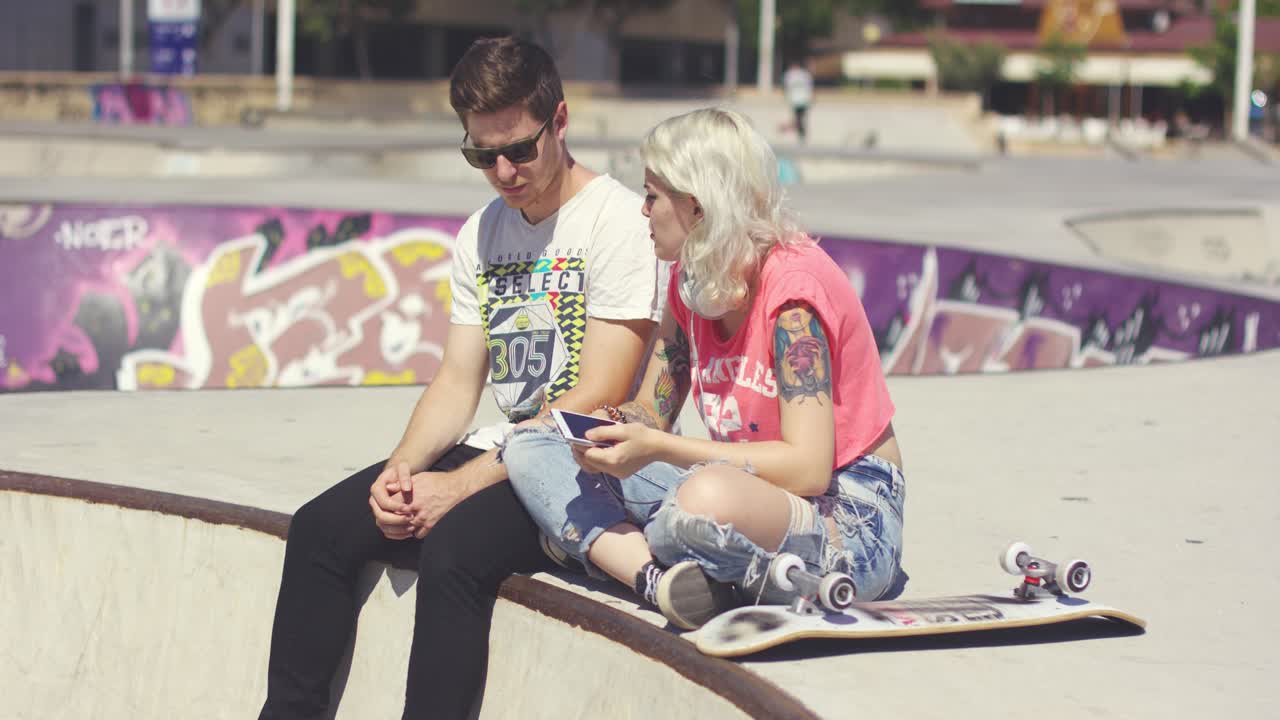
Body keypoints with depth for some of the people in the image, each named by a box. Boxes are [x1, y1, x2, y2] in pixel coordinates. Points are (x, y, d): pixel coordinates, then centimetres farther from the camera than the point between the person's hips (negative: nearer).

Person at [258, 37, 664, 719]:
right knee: (320, 528, -7)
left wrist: (461, 484, -20)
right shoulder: (481, 234, 12)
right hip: (503, 454, 8)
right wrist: (401, 468, -8)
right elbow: (458, 380, 13)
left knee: (453, 547, -33)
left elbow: (595, 399, -18)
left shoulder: (618, 222, -12)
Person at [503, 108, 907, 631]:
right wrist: (608, 430, -14)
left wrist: (656, 447, -24)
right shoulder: (690, 281, 7)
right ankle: (661, 578, -25)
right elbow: (649, 415, 10)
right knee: (530, 450, -4)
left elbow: (808, 467, -25)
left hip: (853, 521, -9)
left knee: (708, 497, -45)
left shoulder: (794, 283, -18)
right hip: (754, 497, 9)